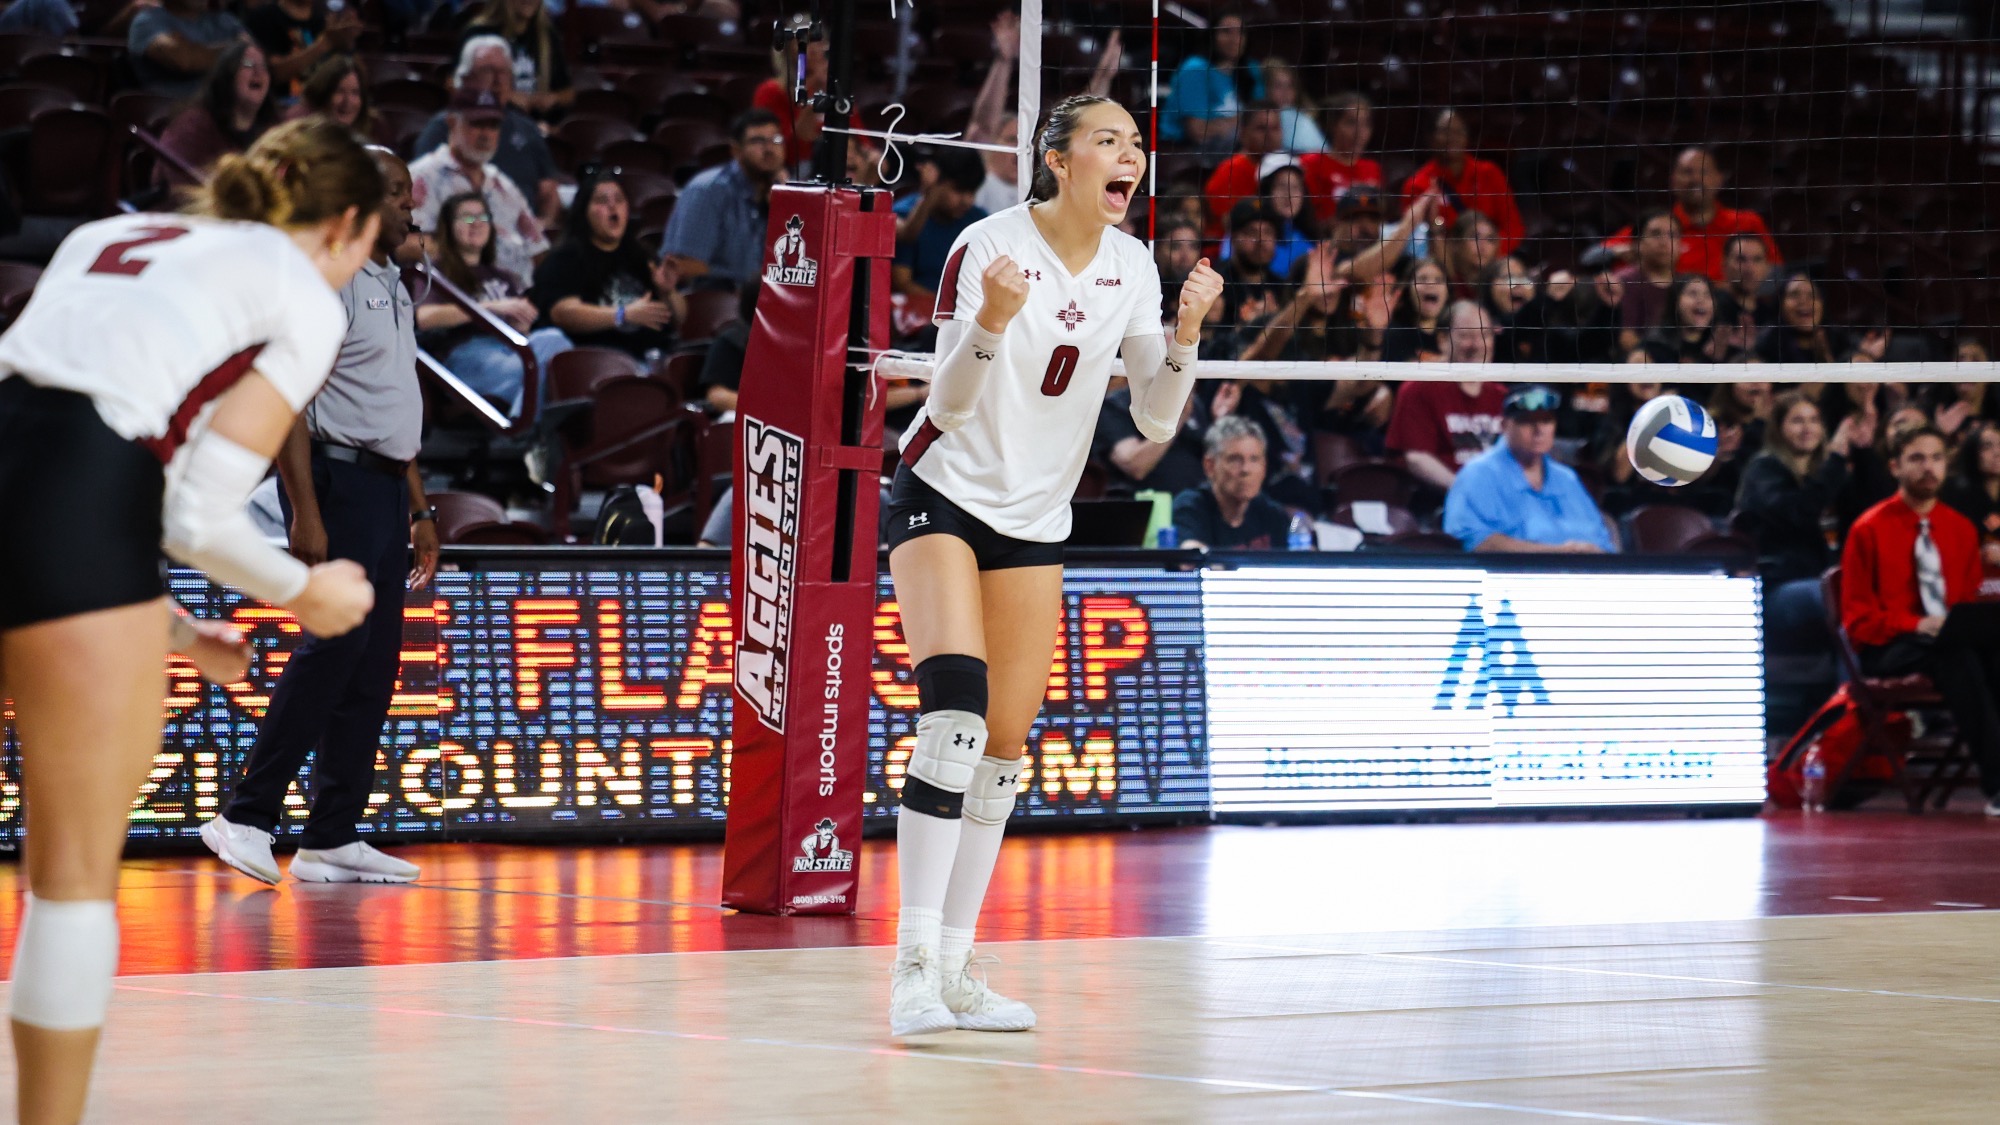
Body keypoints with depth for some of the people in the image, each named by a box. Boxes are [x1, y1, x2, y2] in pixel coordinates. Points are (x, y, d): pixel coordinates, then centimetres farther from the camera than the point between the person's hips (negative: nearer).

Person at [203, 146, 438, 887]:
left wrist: (419, 508, 22)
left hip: (385, 485, 9)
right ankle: (247, 817, -12)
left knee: (374, 660, 5)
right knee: (335, 644, -15)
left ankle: (333, 837, 6)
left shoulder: (392, 287, 19)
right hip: (338, 478, -9)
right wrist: (305, 512, -23)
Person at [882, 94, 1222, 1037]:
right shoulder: (987, 247, -16)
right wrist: (993, 321, -36)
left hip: (1038, 518, 6)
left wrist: (1186, 330, -16)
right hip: (944, 492, -6)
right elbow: (948, 405, -19)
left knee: (1005, 745, 5)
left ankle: (956, 967, 12)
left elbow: (1155, 420, 0)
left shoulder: (1130, 266, 0)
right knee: (956, 713, -23)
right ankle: (913, 959, -26)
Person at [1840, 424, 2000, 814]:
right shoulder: (1870, 530, 2)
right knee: (1956, 656, -39)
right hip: (1889, 650, -4)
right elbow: (1858, 618, -1)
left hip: (1952, 642, 4)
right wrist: (1916, 625, -18)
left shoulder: (1961, 529, 16)